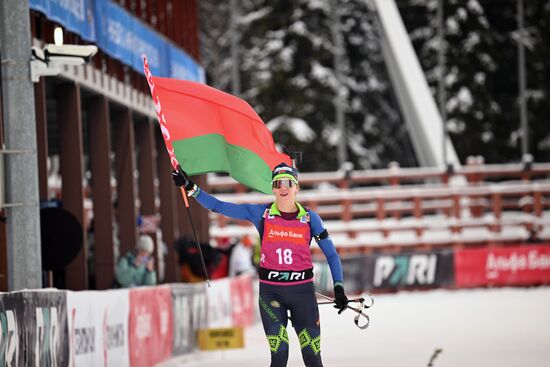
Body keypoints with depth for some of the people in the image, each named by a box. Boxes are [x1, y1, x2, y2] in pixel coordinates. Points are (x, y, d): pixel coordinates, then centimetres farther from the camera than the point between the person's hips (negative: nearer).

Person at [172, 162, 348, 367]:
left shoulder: (309, 218, 2)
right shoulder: (260, 213, 2)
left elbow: (331, 254, 6)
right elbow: (219, 207, 1)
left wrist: (339, 289, -4)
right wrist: (190, 187, -8)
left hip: (303, 290, 0)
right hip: (270, 291, 0)